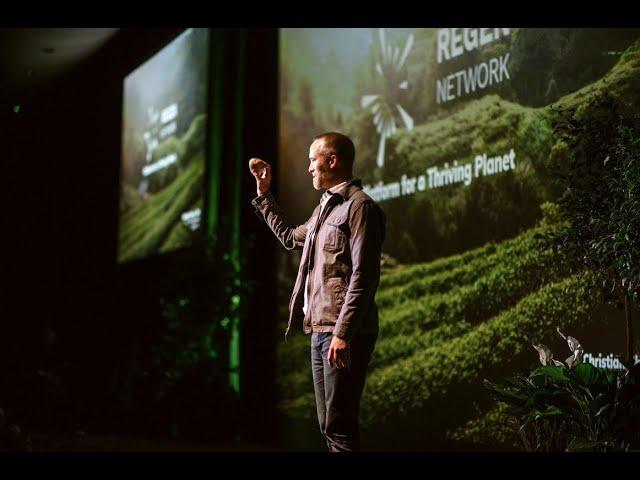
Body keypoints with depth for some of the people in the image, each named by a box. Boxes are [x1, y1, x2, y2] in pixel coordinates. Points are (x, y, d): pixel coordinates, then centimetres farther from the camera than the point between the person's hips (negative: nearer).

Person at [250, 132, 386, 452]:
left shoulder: (359, 206, -8)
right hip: (320, 330, 9)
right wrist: (263, 194, 36)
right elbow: (290, 237, 39)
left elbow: (363, 277, -17)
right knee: (328, 425, 12)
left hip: (343, 333, -9)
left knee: (339, 427, -10)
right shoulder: (324, 207, 20)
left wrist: (343, 333, -23)